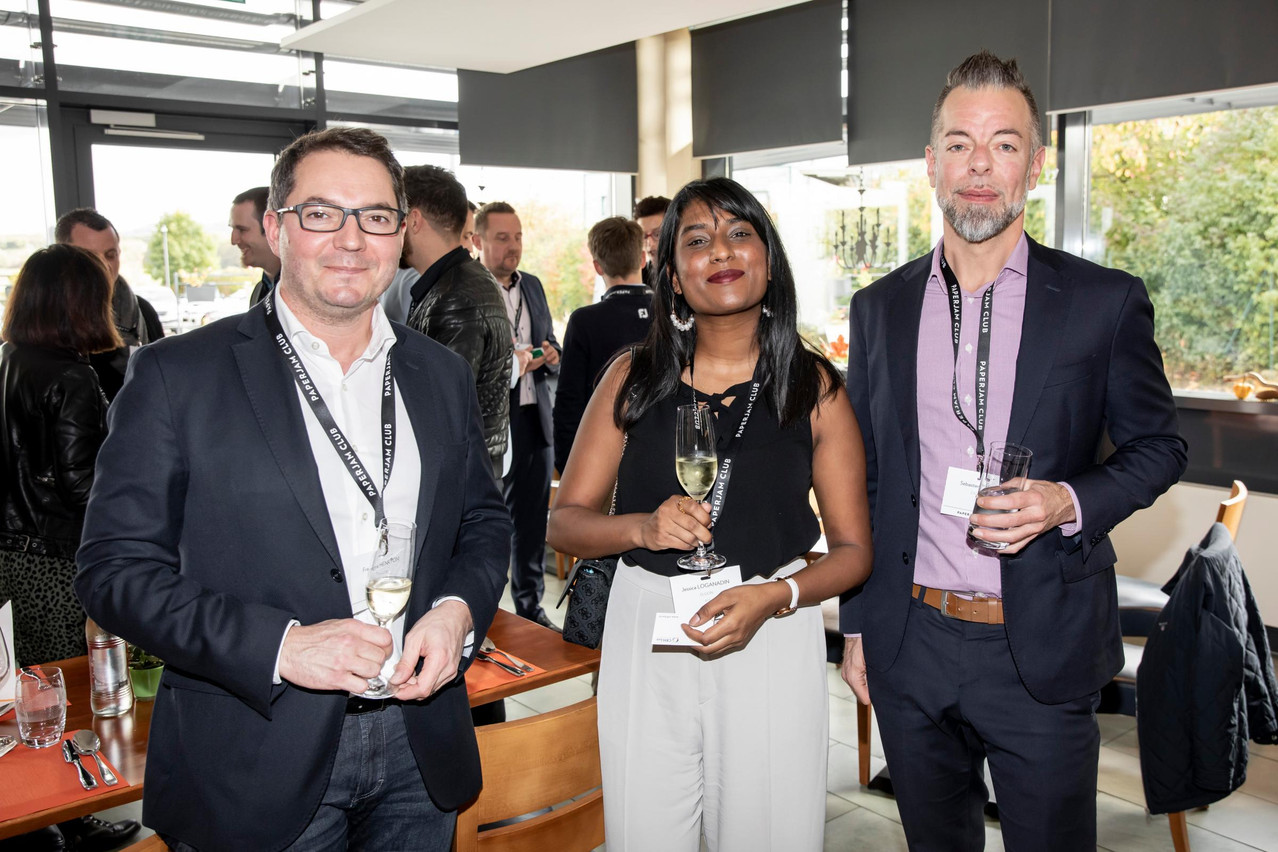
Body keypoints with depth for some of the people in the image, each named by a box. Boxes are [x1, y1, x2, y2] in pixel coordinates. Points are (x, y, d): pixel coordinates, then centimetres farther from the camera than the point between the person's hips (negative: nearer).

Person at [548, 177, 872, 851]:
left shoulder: (814, 387, 0)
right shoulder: (633, 378, 3)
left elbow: (853, 549, 2)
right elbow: (564, 522, 4)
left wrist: (773, 597, -16)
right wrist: (643, 527, -16)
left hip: (771, 639, -1)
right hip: (645, 635, 1)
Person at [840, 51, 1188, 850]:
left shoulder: (1106, 302, -4)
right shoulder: (880, 307, 4)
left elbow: (1159, 446, 5)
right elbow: (862, 476, 9)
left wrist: (1069, 501, -16)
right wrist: (855, 624, 9)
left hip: (1042, 653, -2)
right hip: (909, 644, 3)